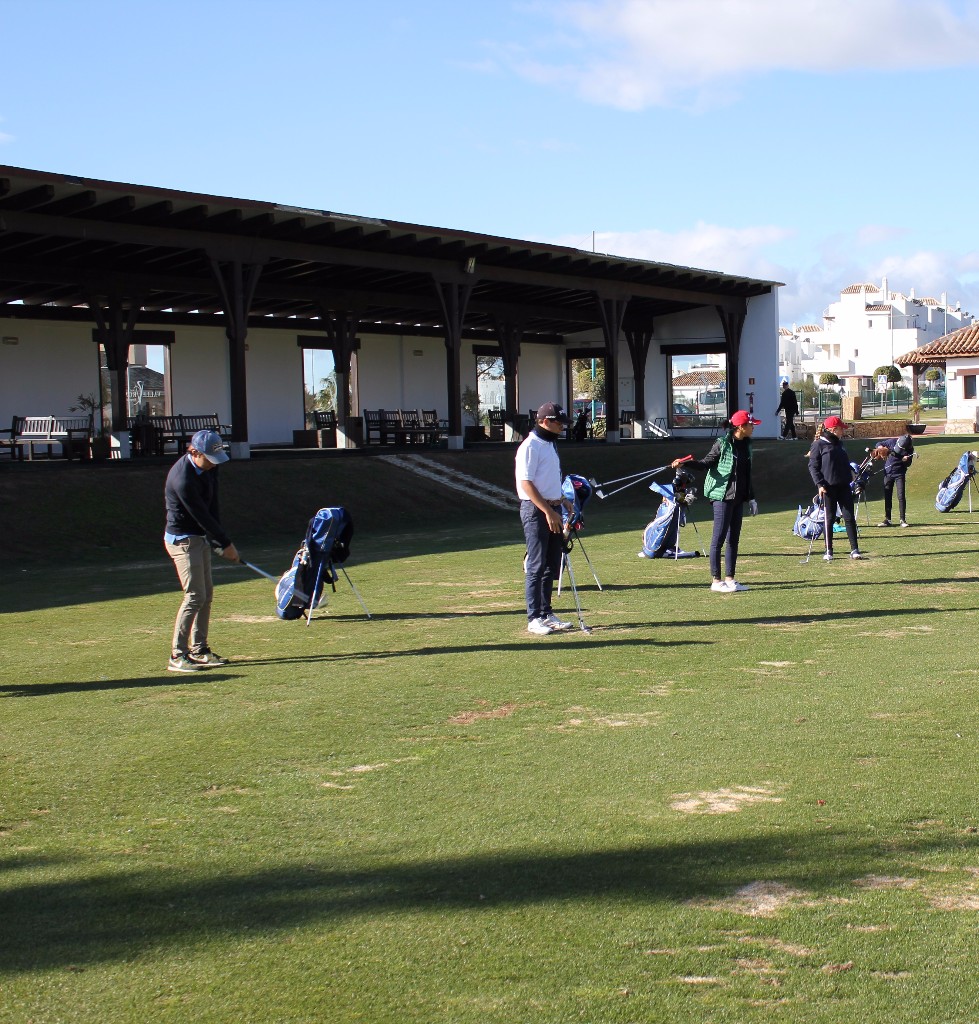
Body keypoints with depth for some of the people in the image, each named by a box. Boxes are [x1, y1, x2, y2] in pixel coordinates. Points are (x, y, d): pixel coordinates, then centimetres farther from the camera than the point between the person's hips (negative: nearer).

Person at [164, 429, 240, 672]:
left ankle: (199, 650, 18)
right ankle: (177, 656, -10)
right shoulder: (182, 478, -27)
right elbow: (202, 515, -22)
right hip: (182, 540, -9)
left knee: (207, 594, 10)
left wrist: (217, 539, -3)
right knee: (195, 596, -13)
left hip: (200, 538, 9)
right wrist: (226, 543, -14)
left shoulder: (208, 468, 1)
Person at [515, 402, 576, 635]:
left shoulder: (550, 445, 17)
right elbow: (526, 483, -18)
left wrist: (562, 500, 13)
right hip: (536, 510, -9)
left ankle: (546, 614, 19)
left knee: (551, 565, 12)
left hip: (552, 509, 9)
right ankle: (534, 619, -3)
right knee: (536, 566, -7)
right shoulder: (530, 446, -12)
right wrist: (548, 511, -22)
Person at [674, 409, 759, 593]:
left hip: (738, 498, 8)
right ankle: (716, 581, -2)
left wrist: (751, 497, 21)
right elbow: (707, 462, -11)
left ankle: (729, 578, 17)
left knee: (734, 539, 10)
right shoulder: (723, 443, -9)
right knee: (719, 538, -5)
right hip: (723, 495, -8)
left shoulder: (746, 445, 13)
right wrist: (686, 463, -28)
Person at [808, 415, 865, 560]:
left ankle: (854, 550, 3)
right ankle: (828, 551, 6)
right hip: (829, 487, -6)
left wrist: (851, 471, 13)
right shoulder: (819, 444, -4)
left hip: (844, 486, 6)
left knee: (849, 517, 1)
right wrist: (819, 484, -16)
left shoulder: (839, 444, 17)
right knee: (829, 519, -1)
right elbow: (813, 466, -7)